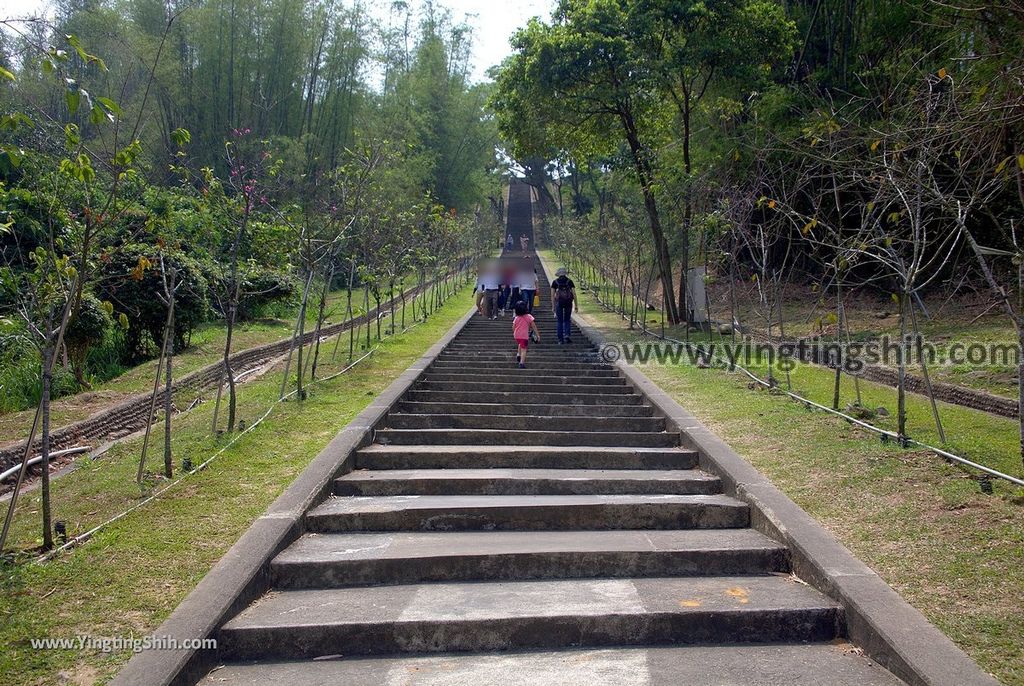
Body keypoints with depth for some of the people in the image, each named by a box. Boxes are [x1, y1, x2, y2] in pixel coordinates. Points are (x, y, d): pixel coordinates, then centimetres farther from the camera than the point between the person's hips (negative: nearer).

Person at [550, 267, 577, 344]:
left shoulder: (555, 282, 6)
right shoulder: (569, 281, 6)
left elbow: (552, 295, 1)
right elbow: (574, 293, 2)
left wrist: (553, 306, 5)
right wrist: (576, 305, 6)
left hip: (559, 302, 0)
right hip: (568, 302, 0)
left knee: (560, 321, 8)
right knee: (567, 320, 14)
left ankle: (560, 339, 7)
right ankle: (566, 335, -5)